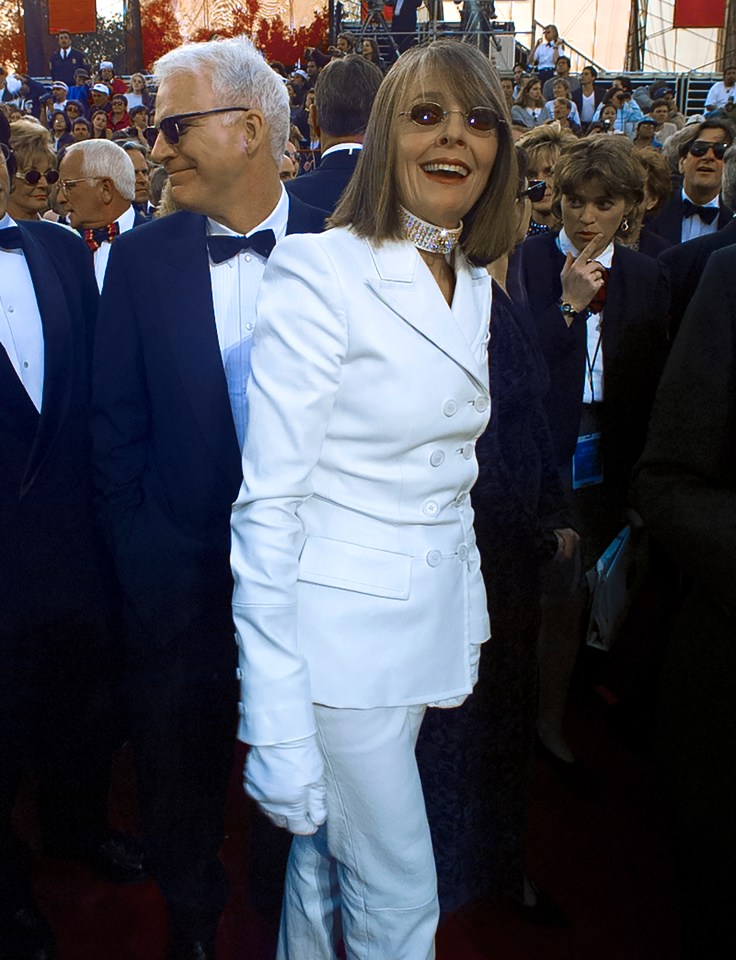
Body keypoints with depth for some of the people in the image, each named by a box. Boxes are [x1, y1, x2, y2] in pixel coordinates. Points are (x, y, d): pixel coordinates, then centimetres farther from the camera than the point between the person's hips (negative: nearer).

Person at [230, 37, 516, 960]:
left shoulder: (474, 286, 8)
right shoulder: (321, 275, -16)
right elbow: (267, 502, -18)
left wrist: (468, 623, 13)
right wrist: (275, 724, -20)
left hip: (429, 619, 6)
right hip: (341, 625, -6)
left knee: (327, 862, 21)